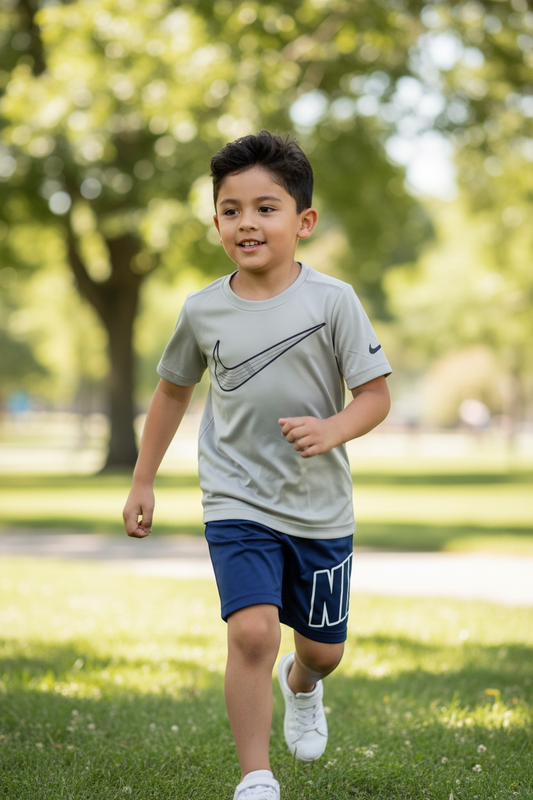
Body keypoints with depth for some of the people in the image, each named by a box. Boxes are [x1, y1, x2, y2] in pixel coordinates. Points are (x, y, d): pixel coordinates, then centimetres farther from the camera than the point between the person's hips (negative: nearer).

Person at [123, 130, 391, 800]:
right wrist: (142, 482, 15)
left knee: (325, 647, 15)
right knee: (252, 631, -21)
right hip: (238, 503, 0)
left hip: (320, 509, 1)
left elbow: (375, 395, -6)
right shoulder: (203, 310, -3)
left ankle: (301, 685, 53)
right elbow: (173, 390, 14)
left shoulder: (332, 300, -9)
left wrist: (330, 429, -27)